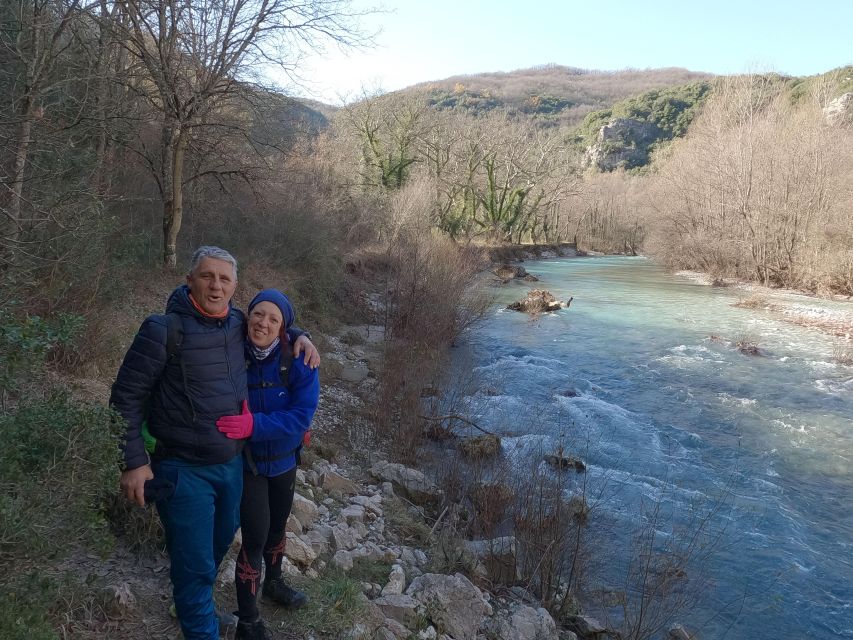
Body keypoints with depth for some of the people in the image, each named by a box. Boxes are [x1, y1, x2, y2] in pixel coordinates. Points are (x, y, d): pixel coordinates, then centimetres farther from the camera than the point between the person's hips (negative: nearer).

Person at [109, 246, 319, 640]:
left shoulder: (238, 324, -2)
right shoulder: (164, 330, -19)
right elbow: (126, 396, -12)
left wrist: (298, 336, 1)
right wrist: (135, 461, -15)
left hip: (233, 463, 7)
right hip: (184, 470, -6)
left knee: (221, 542, 26)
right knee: (195, 566, 3)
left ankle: (197, 601, 53)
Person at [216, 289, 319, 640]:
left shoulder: (299, 362, -21)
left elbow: (301, 416, -26)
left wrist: (255, 425, -38)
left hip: (284, 459, 2)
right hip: (247, 462, -2)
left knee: (277, 527, 23)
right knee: (255, 537, -3)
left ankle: (274, 582, 52)